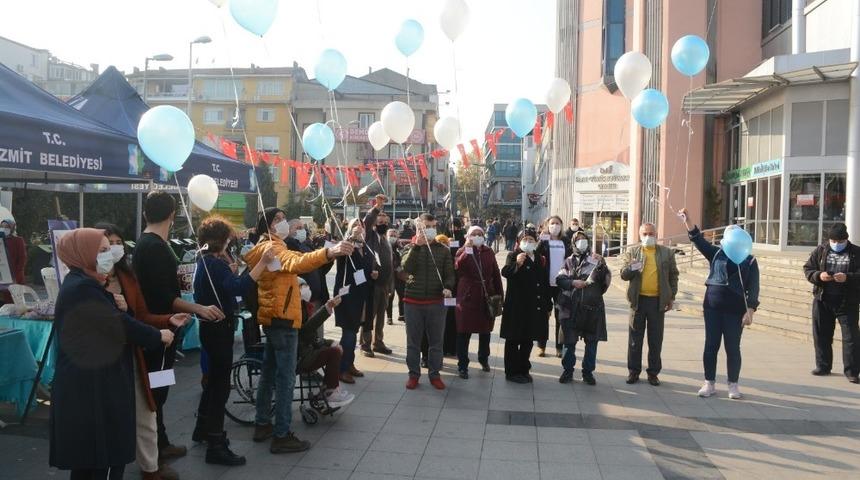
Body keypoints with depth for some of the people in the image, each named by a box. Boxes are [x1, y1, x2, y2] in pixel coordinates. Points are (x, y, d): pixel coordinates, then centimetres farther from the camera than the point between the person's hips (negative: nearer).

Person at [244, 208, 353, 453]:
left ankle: (262, 424, 26)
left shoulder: (266, 248, 17)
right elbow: (295, 263, -39)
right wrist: (329, 253, -54)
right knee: (286, 378, -7)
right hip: (282, 319, -11)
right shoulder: (272, 248, -17)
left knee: (269, 373, 16)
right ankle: (281, 436, -4)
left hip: (272, 318, 11)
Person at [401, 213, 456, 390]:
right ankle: (414, 374, 21)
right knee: (413, 341, 9)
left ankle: (434, 374, 20)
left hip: (436, 302, 0)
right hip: (413, 301, 0)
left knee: (436, 341, 7)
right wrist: (417, 245, -18)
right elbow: (406, 267, -15)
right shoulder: (410, 247, 4)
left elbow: (449, 274, 2)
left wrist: (447, 287, -18)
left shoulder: (443, 249, 5)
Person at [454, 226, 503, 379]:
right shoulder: (462, 251, 1)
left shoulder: (489, 252, 9)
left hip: (486, 297, 3)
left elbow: (496, 273, 9)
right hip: (467, 297, -3)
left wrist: (499, 294, 5)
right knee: (464, 333, -2)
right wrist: (467, 250, -27)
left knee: (485, 330, 15)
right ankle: (462, 365, 4)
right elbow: (457, 267, -20)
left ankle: (484, 359, 34)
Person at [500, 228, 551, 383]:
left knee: (528, 341, 14)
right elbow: (505, 272, -22)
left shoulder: (540, 260, 13)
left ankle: (523, 370, 26)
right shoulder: (514, 256, -3)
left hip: (535, 308, 6)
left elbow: (545, 284, 16)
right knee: (513, 340, 2)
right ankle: (512, 372, 11)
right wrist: (517, 263, -41)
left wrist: (548, 306, 14)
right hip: (516, 307, -6)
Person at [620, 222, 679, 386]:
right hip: (638, 300, 0)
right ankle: (633, 371, 15)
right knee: (635, 338, 5)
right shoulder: (632, 252, 4)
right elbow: (623, 275, 0)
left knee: (655, 340, 7)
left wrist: (672, 297, 5)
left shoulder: (667, 253, 5)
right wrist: (631, 268, -21)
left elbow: (673, 276, 9)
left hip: (658, 301, 0)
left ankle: (653, 372, 17)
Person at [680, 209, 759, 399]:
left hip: (735, 310, -2)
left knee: (733, 348, 5)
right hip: (712, 307, 2)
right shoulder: (717, 253, 7)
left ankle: (733, 385, 18)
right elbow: (699, 240, -3)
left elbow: (753, 288, -3)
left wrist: (750, 311, -12)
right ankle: (709, 383, 14)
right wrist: (688, 221, -16)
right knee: (711, 345, 5)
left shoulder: (749, 261, 1)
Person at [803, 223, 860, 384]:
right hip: (822, 300, 3)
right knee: (821, 335, 9)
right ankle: (823, 366, 22)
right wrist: (818, 275, -14)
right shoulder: (820, 251, 5)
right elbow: (807, 269, 6)